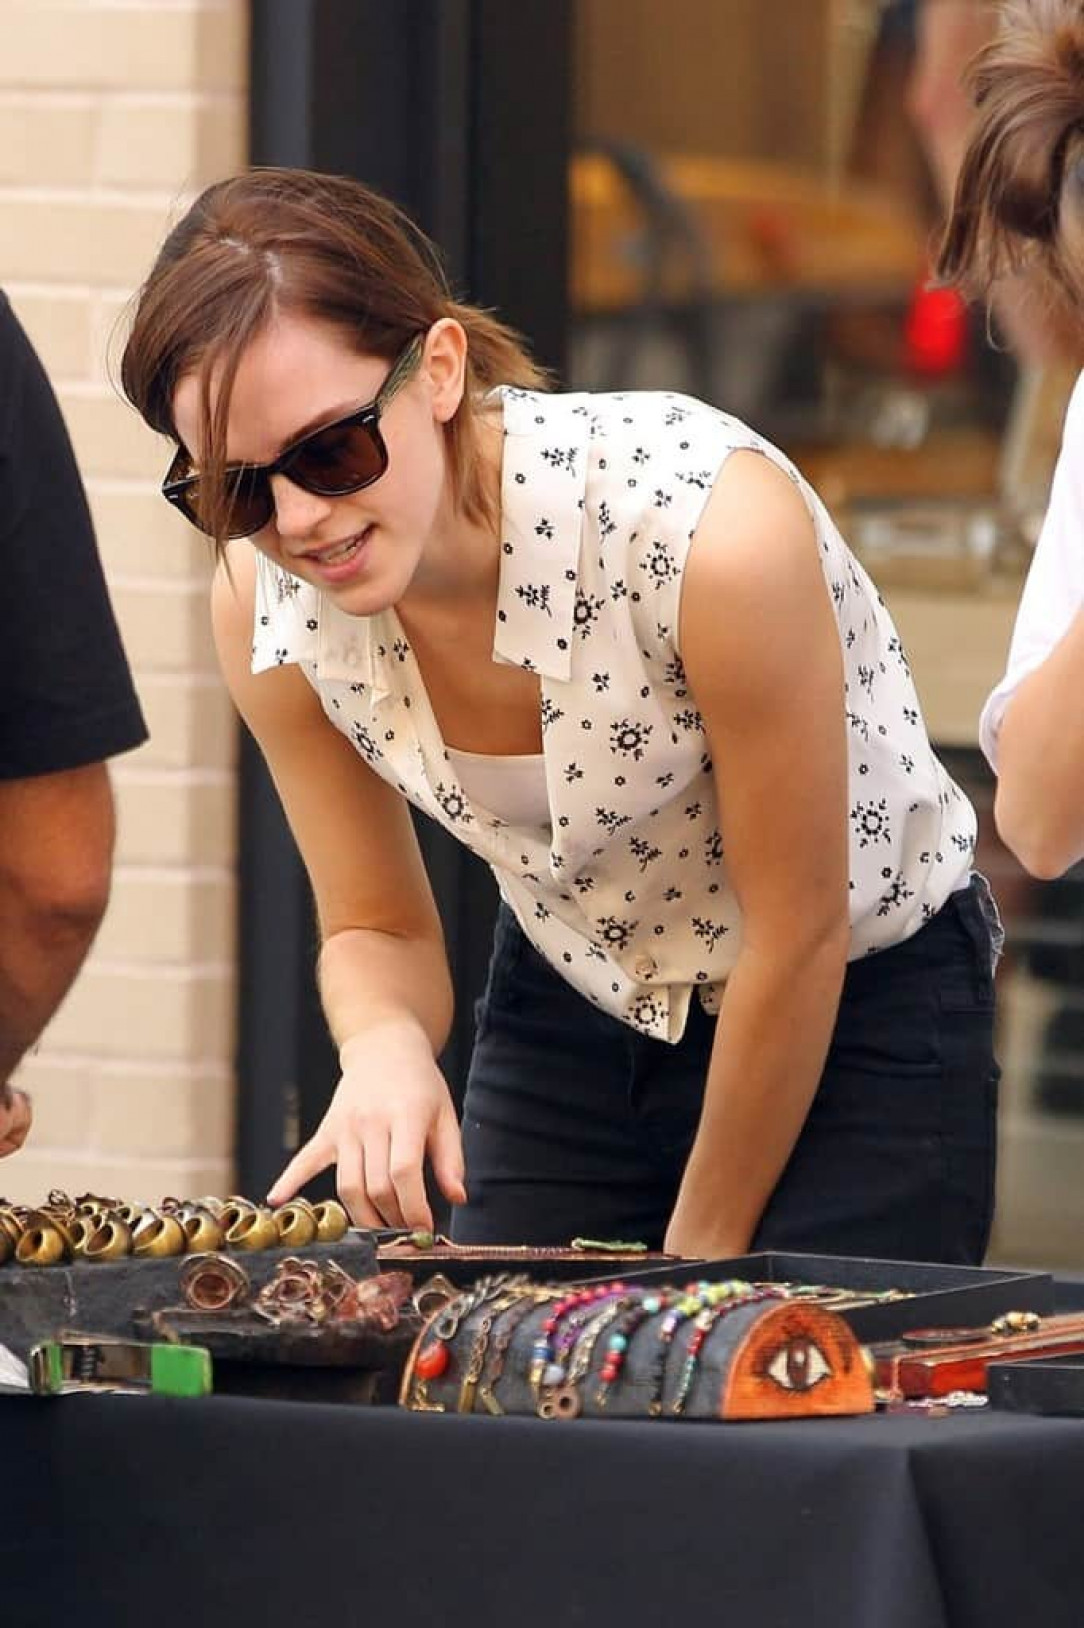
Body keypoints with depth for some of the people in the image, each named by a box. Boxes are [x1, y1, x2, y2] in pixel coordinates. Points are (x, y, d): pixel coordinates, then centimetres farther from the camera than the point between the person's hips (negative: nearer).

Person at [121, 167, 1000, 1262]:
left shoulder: (709, 527, -33)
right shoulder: (267, 605, -17)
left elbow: (798, 934, -21)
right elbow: (379, 930, -2)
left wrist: (702, 1254, -11)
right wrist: (384, 1042, -27)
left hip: (859, 1020, -4)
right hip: (570, 1020, 4)